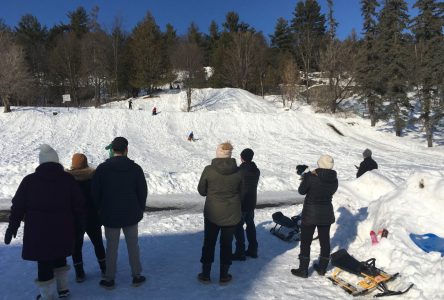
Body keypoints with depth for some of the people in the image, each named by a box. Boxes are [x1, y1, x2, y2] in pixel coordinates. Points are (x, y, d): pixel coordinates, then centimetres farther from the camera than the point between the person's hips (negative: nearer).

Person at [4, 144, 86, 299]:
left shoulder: (29, 180, -4)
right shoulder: (68, 179, -3)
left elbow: (18, 206, 0)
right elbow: (79, 204, -1)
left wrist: (12, 227, 10)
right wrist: (83, 221, 12)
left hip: (38, 231, -2)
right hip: (62, 229, 2)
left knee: (44, 262, 8)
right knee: (60, 257, 22)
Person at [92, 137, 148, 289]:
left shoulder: (102, 168, -8)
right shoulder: (135, 168, -7)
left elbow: (95, 193, -3)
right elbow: (143, 191, -3)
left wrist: (101, 210, 12)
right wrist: (140, 210, 11)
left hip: (110, 215, 0)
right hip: (131, 215, 0)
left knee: (111, 247, 11)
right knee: (133, 245, 12)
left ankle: (109, 279, 21)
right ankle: (136, 276, 21)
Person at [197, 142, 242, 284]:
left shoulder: (209, 170, -15)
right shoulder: (238, 171, -10)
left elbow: (201, 190, -3)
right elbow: (242, 192, 2)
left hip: (212, 213, -1)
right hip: (232, 214, 1)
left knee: (209, 243, 15)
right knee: (226, 244, 14)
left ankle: (205, 274, 24)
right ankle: (224, 275, 24)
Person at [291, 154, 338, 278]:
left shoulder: (311, 176, -18)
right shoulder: (334, 179, -4)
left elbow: (301, 191, -7)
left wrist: (305, 178, 10)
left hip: (310, 213, -5)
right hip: (326, 214, 5)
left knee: (305, 242, 6)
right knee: (325, 241, 16)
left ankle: (303, 270, 12)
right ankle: (322, 268, 29)